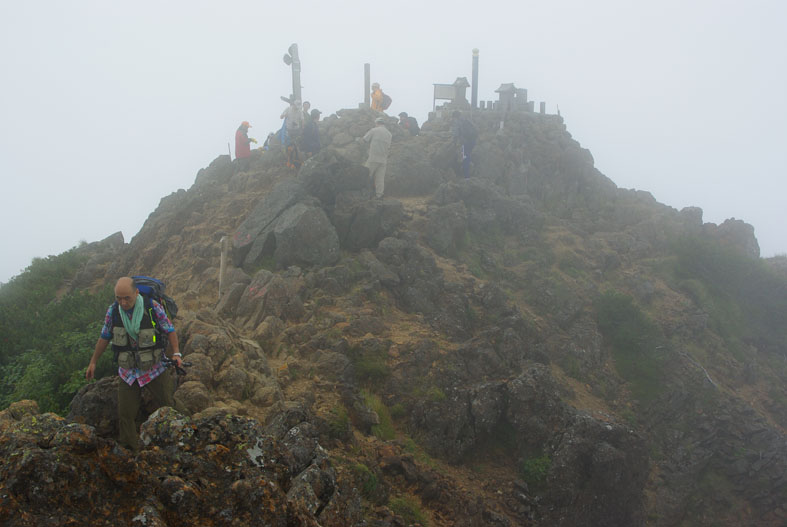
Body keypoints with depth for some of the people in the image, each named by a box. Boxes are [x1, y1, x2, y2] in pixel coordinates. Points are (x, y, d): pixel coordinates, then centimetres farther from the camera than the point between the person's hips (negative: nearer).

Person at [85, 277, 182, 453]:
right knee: (125, 415, 2)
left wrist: (176, 353, -20)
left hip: (154, 370, -2)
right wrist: (93, 362, 13)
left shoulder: (153, 307, -16)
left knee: (168, 408, 4)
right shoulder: (113, 311, -7)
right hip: (127, 372, 2)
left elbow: (170, 331, -6)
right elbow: (104, 338, 7)